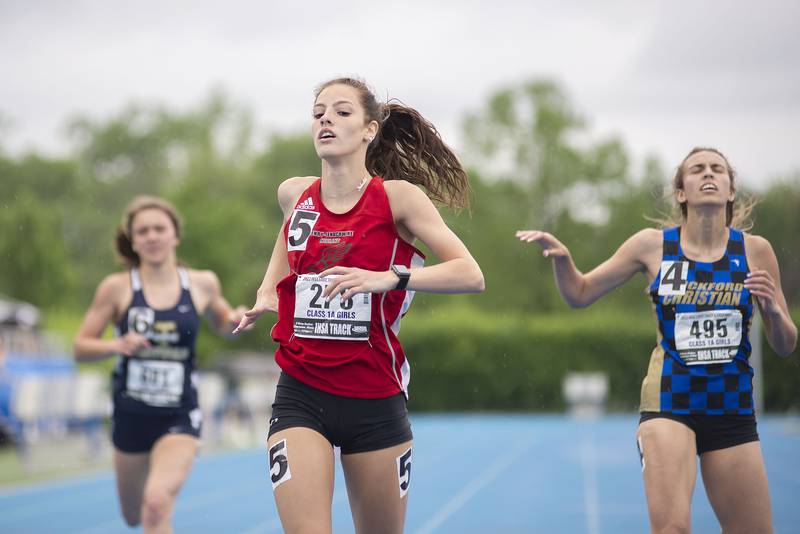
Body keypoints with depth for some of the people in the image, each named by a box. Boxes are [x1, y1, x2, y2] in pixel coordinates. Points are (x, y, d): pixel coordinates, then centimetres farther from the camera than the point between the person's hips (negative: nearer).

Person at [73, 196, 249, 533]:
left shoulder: (202, 284, -1)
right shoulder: (117, 288, -6)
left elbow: (221, 323, 19)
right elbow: (80, 347, -2)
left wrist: (235, 321, -5)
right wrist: (118, 345, -21)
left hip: (179, 417, -1)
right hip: (131, 415, 1)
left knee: (156, 503, -26)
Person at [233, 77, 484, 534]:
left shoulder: (396, 196, -7)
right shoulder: (294, 194, 5)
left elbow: (471, 275, -14)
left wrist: (390, 278, -27)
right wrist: (267, 292, 13)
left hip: (375, 399, -2)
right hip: (301, 396, 2)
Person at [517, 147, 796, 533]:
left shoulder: (754, 250, 1)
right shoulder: (654, 245, 0)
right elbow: (580, 294, 8)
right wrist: (560, 255, -11)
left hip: (732, 410, 2)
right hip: (669, 403, -2)